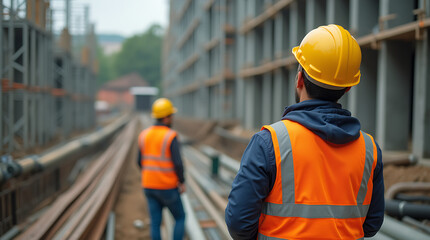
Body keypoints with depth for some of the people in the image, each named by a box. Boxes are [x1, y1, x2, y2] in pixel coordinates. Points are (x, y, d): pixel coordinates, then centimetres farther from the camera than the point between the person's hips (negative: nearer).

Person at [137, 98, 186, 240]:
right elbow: (177, 163, -20)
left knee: (155, 223, 10)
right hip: (167, 188, -5)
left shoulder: (144, 135, 1)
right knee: (180, 218, 14)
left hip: (149, 186, 5)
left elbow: (141, 162, 7)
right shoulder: (171, 137, -18)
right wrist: (182, 182, -5)